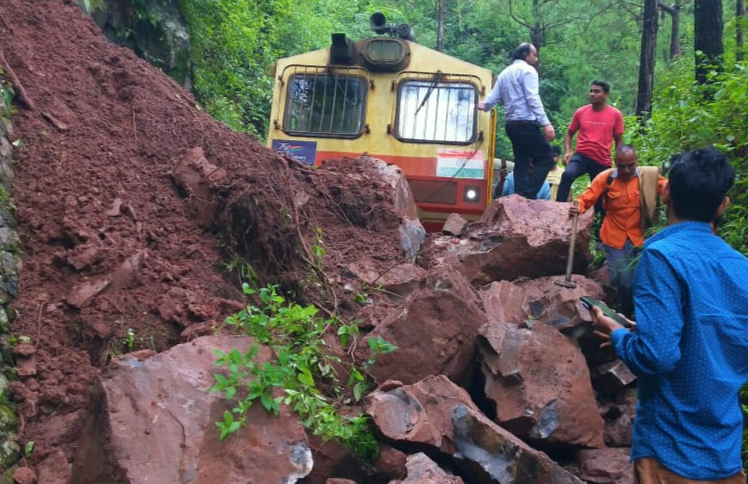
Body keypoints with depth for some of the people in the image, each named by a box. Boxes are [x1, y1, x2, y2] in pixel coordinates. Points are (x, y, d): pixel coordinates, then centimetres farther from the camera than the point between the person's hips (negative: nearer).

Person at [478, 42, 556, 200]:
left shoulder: (504, 73, 20)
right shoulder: (527, 70, -4)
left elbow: (492, 99, 17)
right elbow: (533, 99, -16)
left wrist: (484, 106, 40)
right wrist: (546, 123, -22)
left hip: (512, 124, 9)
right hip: (526, 123, -9)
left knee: (521, 163, 11)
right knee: (545, 159, -5)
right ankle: (528, 195, -15)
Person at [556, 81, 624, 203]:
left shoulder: (615, 114, 0)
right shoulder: (581, 112, 3)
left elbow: (618, 140, 8)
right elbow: (569, 134, 13)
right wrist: (567, 152, -3)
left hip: (603, 161, 1)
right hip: (581, 155, 0)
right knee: (567, 175, -31)